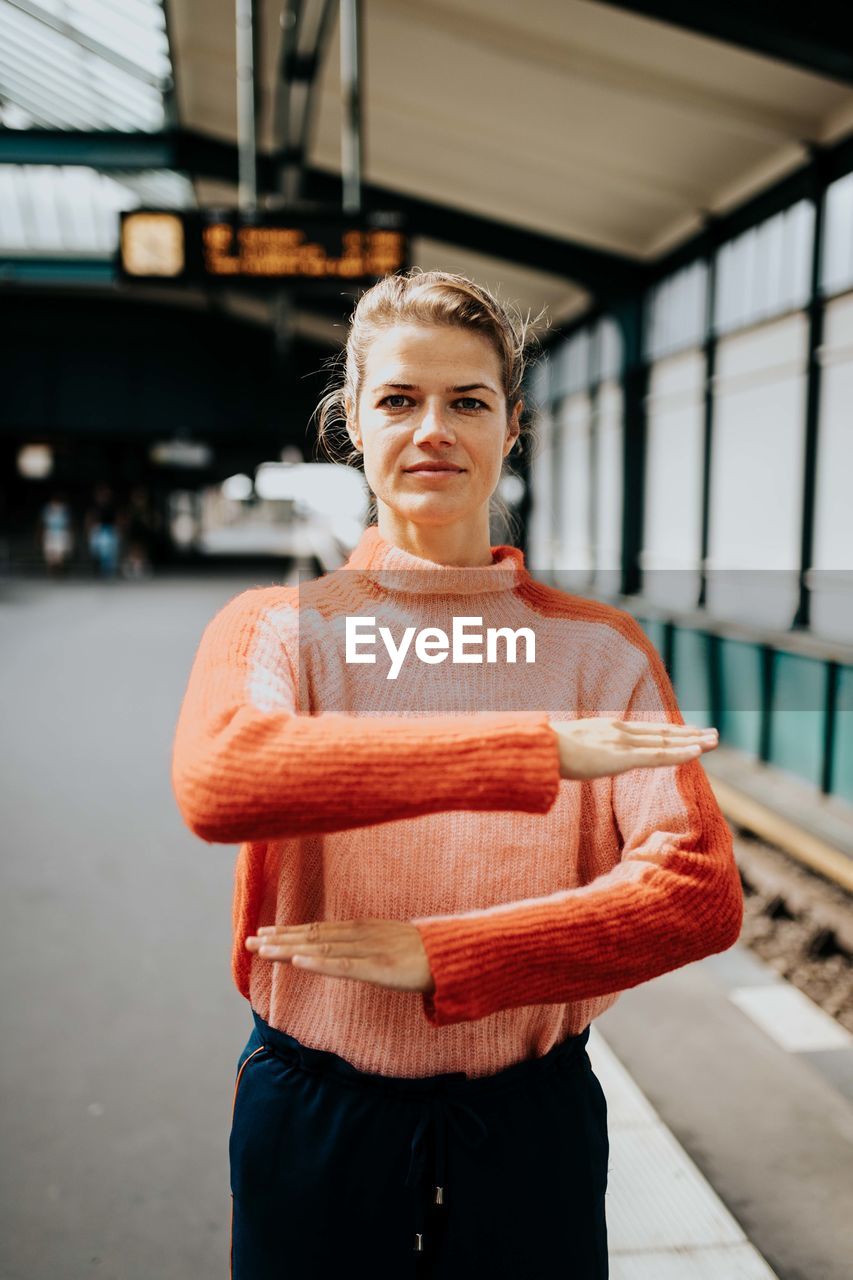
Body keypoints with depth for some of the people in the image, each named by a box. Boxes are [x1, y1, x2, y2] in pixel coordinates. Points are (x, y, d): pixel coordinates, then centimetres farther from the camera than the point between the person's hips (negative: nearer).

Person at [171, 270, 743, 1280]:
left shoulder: (600, 647, -5)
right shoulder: (276, 626, -7)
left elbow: (700, 895, -13)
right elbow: (217, 782, -29)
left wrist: (440, 953, -21)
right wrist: (539, 748, -31)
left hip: (532, 1126, 1)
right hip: (311, 1124, 0)